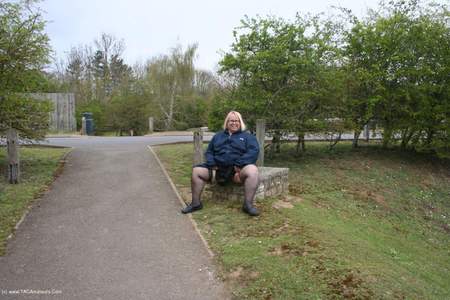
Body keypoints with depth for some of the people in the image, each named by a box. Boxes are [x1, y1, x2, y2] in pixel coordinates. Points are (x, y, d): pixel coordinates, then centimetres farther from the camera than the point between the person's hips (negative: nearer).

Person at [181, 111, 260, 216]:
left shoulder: (248, 136, 12)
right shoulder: (218, 136, 24)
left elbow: (253, 151, -4)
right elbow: (209, 152, 19)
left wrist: (240, 164, -18)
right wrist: (212, 164, -3)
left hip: (237, 169, -3)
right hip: (218, 168, 4)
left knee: (252, 170, -35)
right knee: (196, 171, -13)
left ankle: (248, 204, -30)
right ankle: (196, 203, -4)